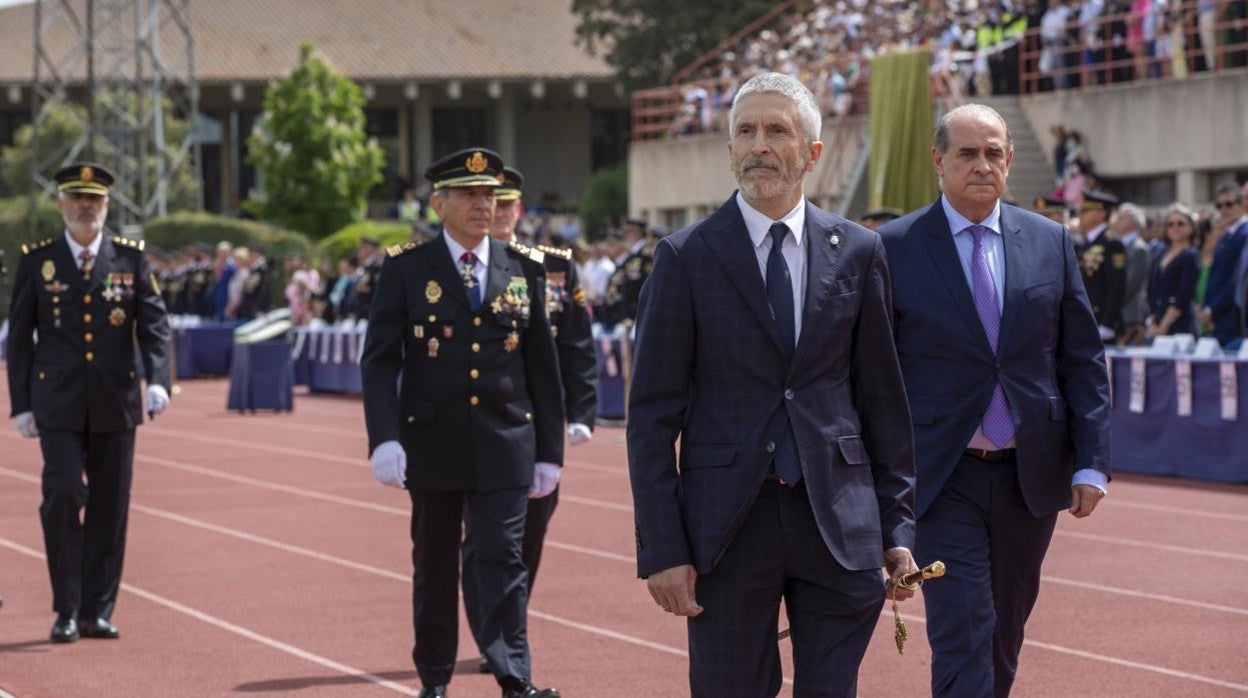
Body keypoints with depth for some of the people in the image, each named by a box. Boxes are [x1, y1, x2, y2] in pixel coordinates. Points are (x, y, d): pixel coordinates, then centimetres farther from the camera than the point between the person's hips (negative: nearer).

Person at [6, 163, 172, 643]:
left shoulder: (131, 259, 5)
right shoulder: (36, 262, 4)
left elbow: (154, 325, 0)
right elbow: (19, 337, 7)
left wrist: (158, 380, -16)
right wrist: (21, 404, 2)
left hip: (115, 405, 1)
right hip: (58, 405, -1)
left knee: (110, 508, 3)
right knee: (63, 495, -12)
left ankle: (97, 611, 12)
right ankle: (67, 609, -1)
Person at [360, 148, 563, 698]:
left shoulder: (523, 271, 6)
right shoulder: (405, 270, -1)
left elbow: (543, 366, 8)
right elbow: (379, 360, -4)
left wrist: (549, 450, 6)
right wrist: (384, 439, -15)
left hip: (505, 446, 1)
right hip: (433, 442, 0)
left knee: (504, 560, -7)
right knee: (434, 566, 10)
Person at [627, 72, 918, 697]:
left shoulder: (857, 253, 6)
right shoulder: (686, 258, 0)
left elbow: (882, 399, 9)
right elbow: (652, 416, -1)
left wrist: (898, 528, 5)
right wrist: (661, 550, -8)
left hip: (839, 524, 1)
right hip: (727, 526, -1)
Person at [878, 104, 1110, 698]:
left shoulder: (1050, 242, 6)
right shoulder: (894, 248, -4)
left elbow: (1083, 360, 8)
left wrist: (1091, 463, 0)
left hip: (1030, 475, 4)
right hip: (944, 478, -3)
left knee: (1005, 637, 15)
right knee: (962, 643, -10)